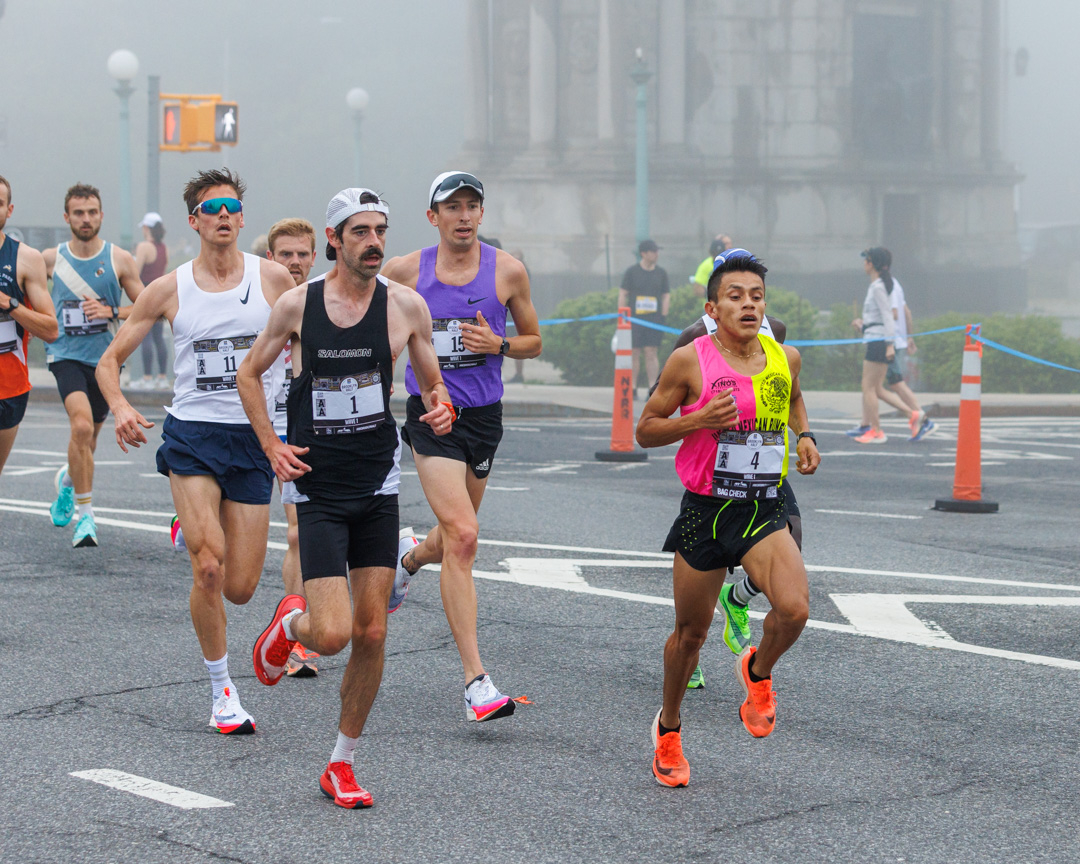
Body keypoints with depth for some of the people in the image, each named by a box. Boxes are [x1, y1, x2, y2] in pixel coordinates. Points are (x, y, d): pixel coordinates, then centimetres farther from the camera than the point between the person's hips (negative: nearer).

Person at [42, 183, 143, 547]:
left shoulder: (119, 260, -1)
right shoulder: (51, 259, 1)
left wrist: (110, 311, -12)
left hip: (105, 358, 2)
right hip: (66, 355, -2)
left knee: (88, 438, 15)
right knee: (82, 426, -24)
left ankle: (67, 480, 50)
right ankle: (85, 514, -16)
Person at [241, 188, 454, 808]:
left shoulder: (406, 306, -2)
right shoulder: (298, 305, -5)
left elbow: (431, 382, 10)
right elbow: (251, 373, 9)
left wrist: (439, 408, -13)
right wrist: (272, 446, -1)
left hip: (378, 483, 2)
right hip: (319, 486, -2)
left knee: (371, 633, 2)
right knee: (332, 634, -14)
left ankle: (342, 764, 17)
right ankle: (290, 623, 23)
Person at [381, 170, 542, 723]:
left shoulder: (507, 271, 1)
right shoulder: (404, 271, -2)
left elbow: (533, 340, 10)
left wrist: (497, 343, -9)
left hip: (484, 414, 3)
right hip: (431, 414, -3)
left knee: (453, 539, 17)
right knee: (462, 538, -17)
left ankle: (409, 558, 57)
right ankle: (475, 680, -17)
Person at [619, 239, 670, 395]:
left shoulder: (661, 273, 10)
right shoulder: (631, 271, 3)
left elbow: (666, 296, 13)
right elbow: (622, 294, 4)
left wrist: (663, 317, 3)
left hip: (654, 318, 1)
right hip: (634, 318, -1)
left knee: (652, 353, -4)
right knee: (634, 353, 0)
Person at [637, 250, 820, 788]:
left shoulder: (786, 358, 2)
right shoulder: (690, 361, -10)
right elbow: (646, 431, -3)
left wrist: (804, 436, 9)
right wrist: (701, 419, -18)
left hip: (766, 511, 2)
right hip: (705, 512, -2)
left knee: (794, 610, -21)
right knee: (691, 633, 10)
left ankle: (758, 671, 13)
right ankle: (669, 728, 35)